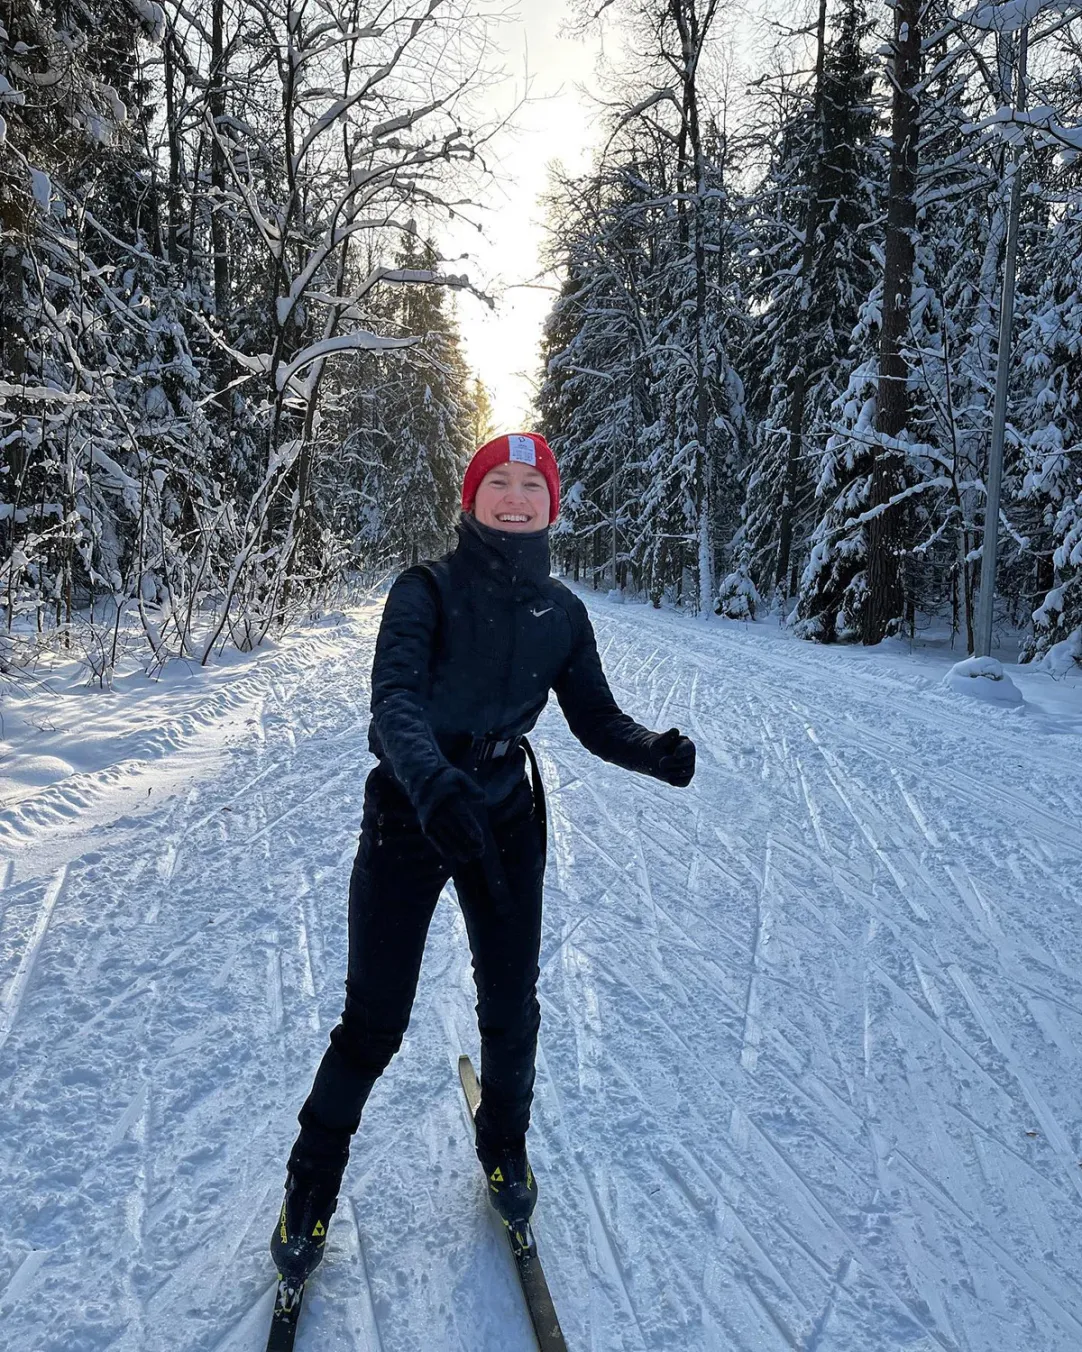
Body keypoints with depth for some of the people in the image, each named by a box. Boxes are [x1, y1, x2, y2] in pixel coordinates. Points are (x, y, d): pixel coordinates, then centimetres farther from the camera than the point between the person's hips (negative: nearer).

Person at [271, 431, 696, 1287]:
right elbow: (395, 700, -26)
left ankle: (504, 1147, 41)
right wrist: (434, 782, -45)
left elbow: (596, 719, 2)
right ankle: (313, 1181, 28)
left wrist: (655, 752, -19)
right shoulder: (426, 590, -11)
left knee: (511, 1007, 10)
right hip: (409, 815, -3)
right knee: (374, 1022, 1)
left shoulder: (560, 611, 1)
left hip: (506, 821, 3)